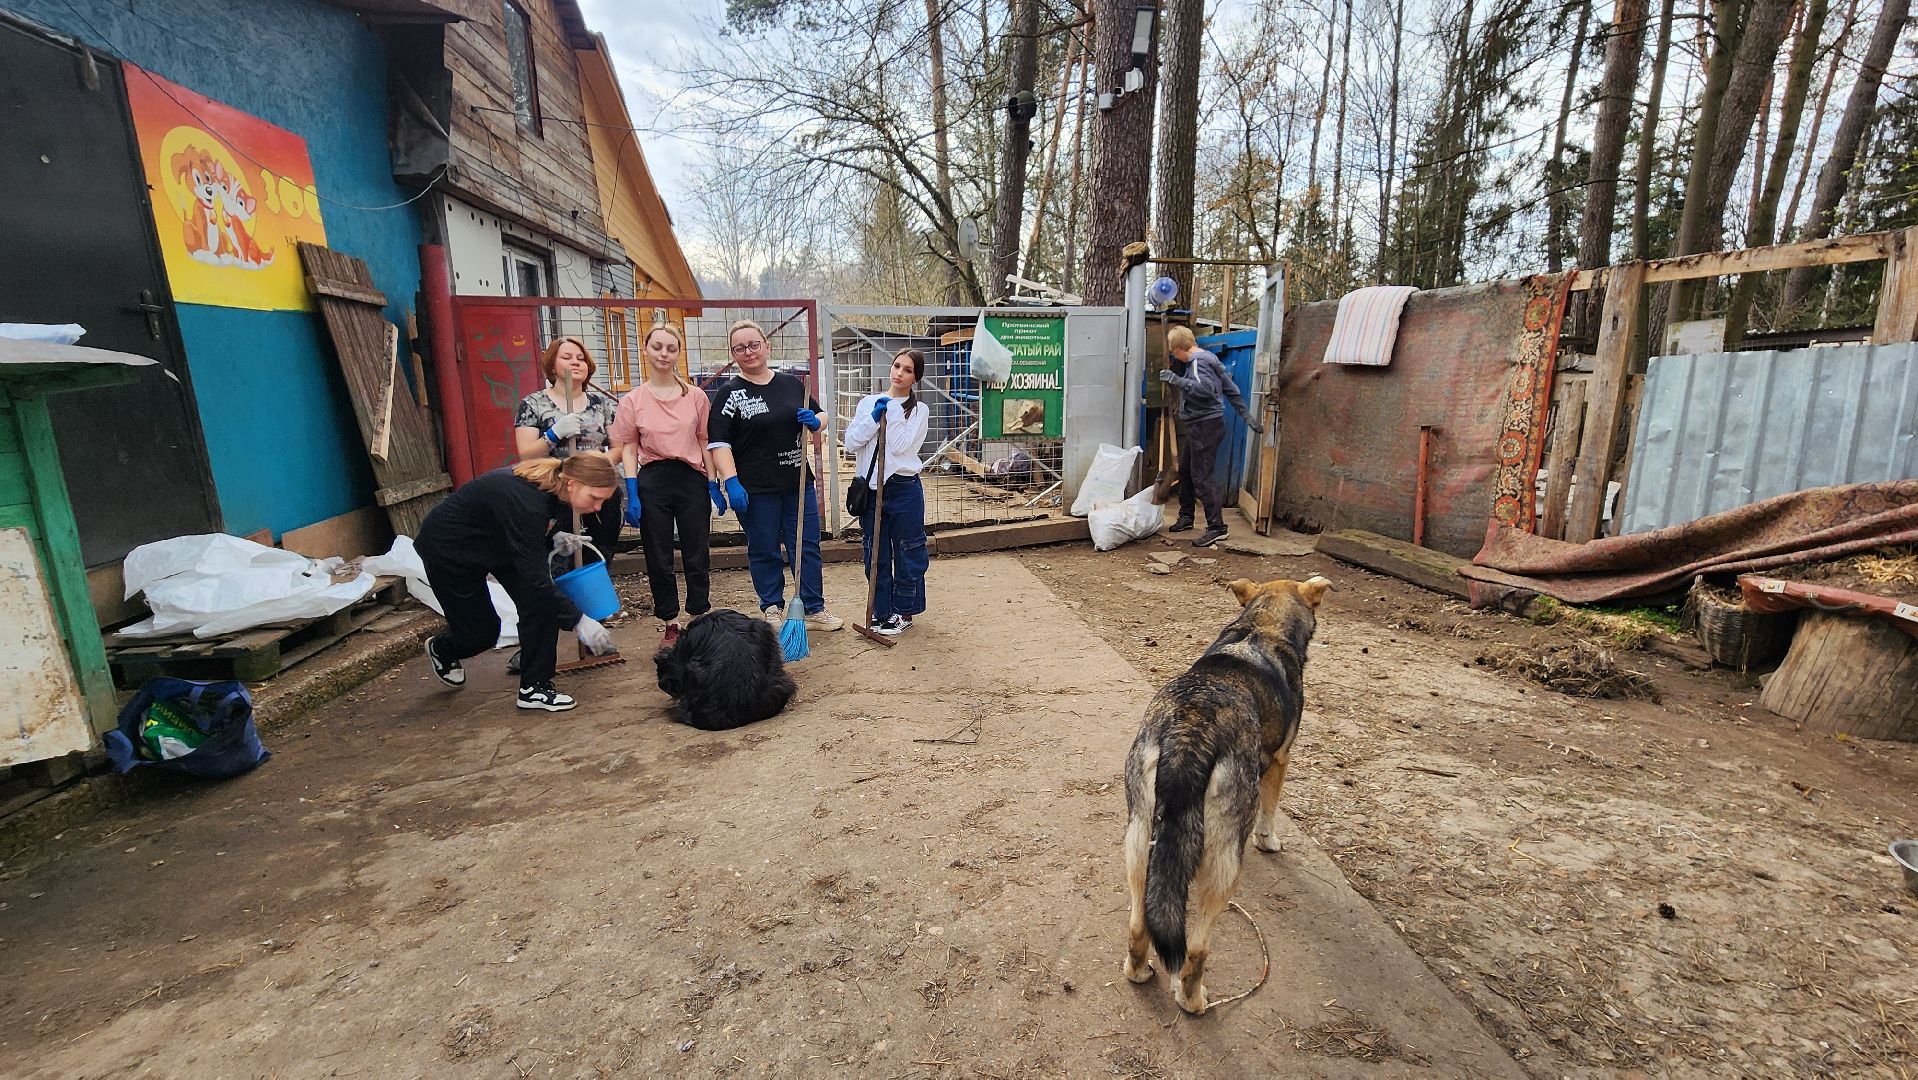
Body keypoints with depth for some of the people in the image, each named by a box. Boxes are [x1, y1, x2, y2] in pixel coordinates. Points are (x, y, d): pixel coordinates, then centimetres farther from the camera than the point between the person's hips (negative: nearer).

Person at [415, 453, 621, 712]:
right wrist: (579, 621, -34)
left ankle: (534, 686, -3)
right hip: (449, 548, -7)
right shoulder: (526, 501, -40)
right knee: (481, 632, 4)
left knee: (540, 601, -13)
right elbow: (534, 577, -36)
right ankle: (440, 650, 40)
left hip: (497, 542, 7)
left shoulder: (556, 490, -15)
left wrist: (554, 539, -15)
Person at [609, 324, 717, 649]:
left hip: (692, 479, 0)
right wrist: (632, 495, -5)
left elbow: (705, 443, 7)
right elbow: (628, 450, 3)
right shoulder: (632, 400, 2)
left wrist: (714, 485, 3)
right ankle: (671, 624, 22)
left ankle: (698, 620, 22)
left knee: (697, 555, 7)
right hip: (652, 482, 0)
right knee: (658, 558, 8)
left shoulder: (695, 396, 3)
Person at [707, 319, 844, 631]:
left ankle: (814, 609, 21)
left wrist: (814, 422, -2)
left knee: (808, 547, 8)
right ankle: (773, 610, 24)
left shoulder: (792, 384, 9)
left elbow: (821, 416, 21)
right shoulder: (729, 393, -3)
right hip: (756, 489, -3)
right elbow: (719, 443, -9)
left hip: (798, 483, 4)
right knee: (765, 552, 8)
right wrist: (731, 482, -20)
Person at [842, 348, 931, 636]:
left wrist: (890, 412, -9)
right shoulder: (868, 402, 8)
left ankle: (904, 612, 20)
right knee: (875, 555, 11)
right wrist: (874, 417, -11)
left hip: (904, 488, -3)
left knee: (908, 553, 6)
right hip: (870, 487, 3)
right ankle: (882, 611, 24)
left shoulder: (918, 410, 0)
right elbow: (851, 442, -2)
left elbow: (901, 446, -13)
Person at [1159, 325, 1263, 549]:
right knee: (1185, 470, 18)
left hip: (1206, 424, -11)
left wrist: (1176, 380, -27)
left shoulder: (1197, 362, -14)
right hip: (1197, 425, 11)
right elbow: (1231, 389, 19)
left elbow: (1205, 389, -32)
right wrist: (1246, 415, 21)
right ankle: (1186, 516, 32)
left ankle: (1217, 527, -11)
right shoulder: (1207, 359, 17)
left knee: (1202, 476, -11)